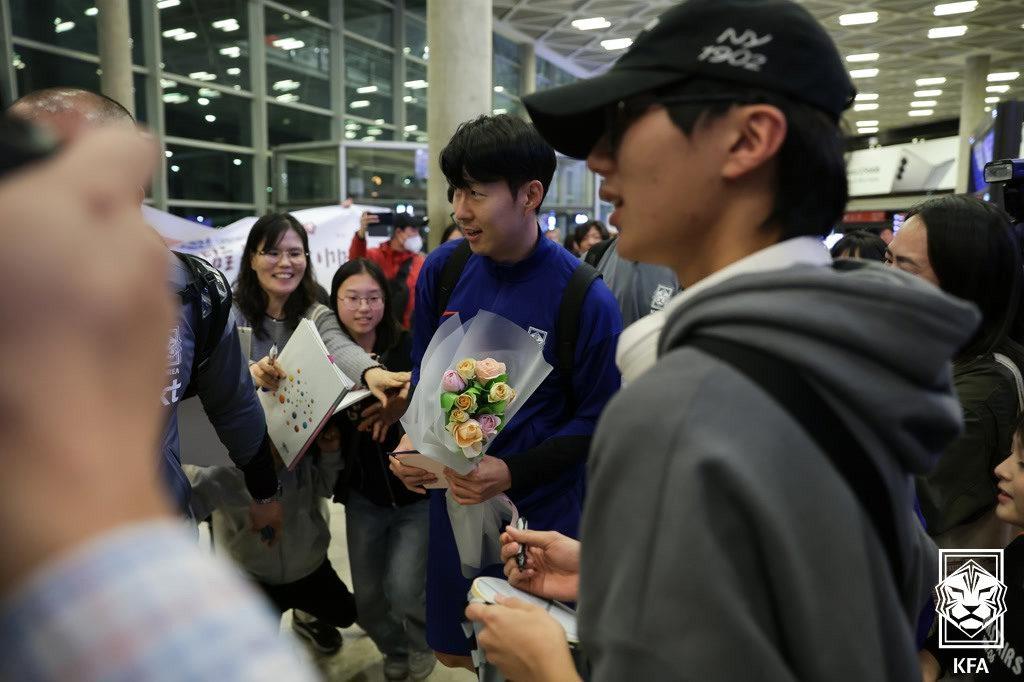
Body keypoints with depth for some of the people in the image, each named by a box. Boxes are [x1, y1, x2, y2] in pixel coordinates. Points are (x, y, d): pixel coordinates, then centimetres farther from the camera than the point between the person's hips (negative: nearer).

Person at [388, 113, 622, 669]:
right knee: (452, 650, 23)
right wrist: (413, 440, -10)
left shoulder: (586, 300, -18)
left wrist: (512, 473, -22)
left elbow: (596, 421, -11)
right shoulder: (442, 269, -5)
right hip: (452, 498, 4)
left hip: (539, 509, -4)